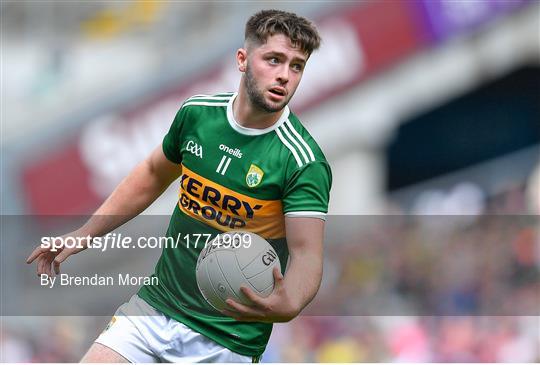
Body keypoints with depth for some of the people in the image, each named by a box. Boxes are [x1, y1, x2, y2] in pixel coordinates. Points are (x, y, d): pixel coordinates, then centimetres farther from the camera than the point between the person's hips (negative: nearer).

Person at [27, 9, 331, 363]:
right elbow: (153, 174, 17)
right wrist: (84, 234, 17)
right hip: (155, 308, 4)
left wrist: (289, 305, -45)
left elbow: (306, 254, -24)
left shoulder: (304, 161, -17)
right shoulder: (197, 113, -1)